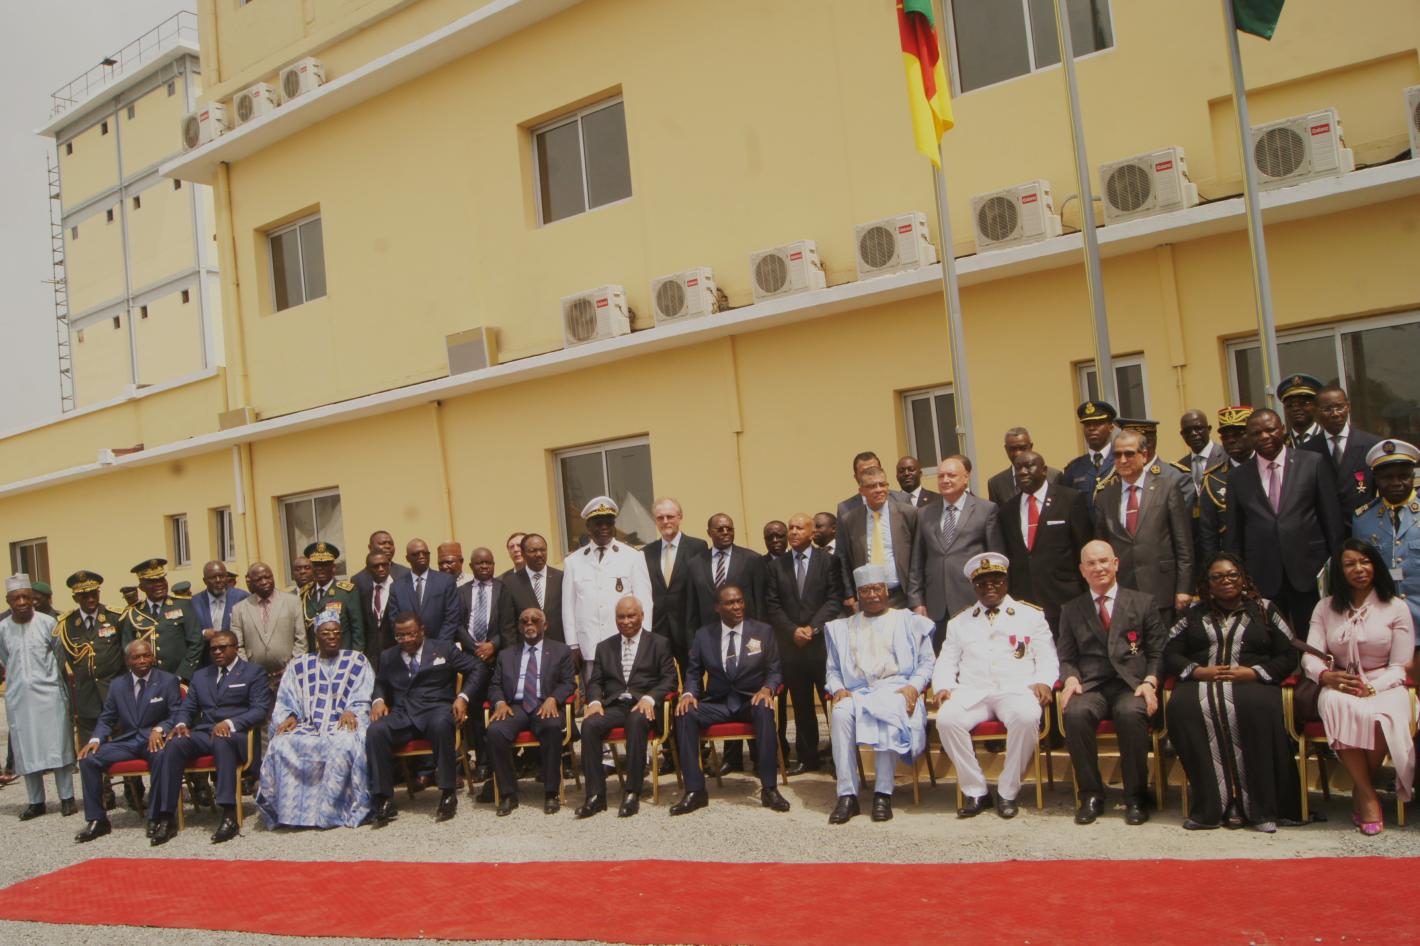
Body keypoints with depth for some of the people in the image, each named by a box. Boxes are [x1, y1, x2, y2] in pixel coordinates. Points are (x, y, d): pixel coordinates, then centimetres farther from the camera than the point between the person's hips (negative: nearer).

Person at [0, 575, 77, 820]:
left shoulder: (48, 623, -8)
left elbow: (60, 656, 4)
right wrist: (20, 679, 13)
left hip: (49, 694, -2)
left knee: (57, 745, 0)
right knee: (26, 750, 7)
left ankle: (67, 798, 8)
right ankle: (36, 801, 16)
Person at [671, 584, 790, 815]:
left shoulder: (763, 631, 6)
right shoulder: (703, 635, 9)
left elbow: (775, 671, 5)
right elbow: (694, 673, 12)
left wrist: (767, 688, -17)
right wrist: (689, 693, -10)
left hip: (751, 701, -1)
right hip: (717, 703, 2)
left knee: (764, 708, -36)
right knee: (685, 713, -27)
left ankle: (769, 788, -29)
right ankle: (695, 790, -22)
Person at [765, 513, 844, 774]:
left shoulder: (828, 561, 3)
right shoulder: (777, 566, 11)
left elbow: (835, 599, -3)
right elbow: (772, 606, 7)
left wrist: (813, 627, -12)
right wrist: (793, 631, -6)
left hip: (823, 642, -3)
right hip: (791, 644, 3)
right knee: (801, 705, 8)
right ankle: (807, 757, 16)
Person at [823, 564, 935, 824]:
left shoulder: (908, 621, 18)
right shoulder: (842, 628, 25)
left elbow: (926, 663, 10)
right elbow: (833, 669, 20)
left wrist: (914, 686, -9)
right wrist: (838, 688, -2)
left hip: (896, 688, -2)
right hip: (856, 692, 2)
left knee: (889, 713, -38)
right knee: (841, 713, -33)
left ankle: (883, 793, -31)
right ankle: (847, 795, -31)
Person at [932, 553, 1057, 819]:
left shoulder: (1031, 615, 19)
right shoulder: (959, 622, 25)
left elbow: (1047, 657, 12)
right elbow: (946, 661, 18)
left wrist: (1043, 682, -9)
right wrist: (943, 687, -3)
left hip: (1016, 688, -1)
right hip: (972, 692, 2)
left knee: (1026, 717, -36)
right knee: (947, 718, -31)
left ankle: (1008, 791, -18)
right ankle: (975, 790, -14)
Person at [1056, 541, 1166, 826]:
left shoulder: (1143, 603, 16)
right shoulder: (1071, 610, 19)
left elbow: (1157, 652, 11)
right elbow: (1066, 657, 15)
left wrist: (1150, 682, -8)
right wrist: (1071, 679, -7)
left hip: (1131, 684, -1)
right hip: (1090, 685, 1)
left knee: (1131, 713, -36)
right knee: (1075, 713, -33)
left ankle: (1136, 796, -17)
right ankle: (1091, 794, -16)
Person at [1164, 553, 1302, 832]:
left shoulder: (1263, 609, 17)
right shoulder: (1193, 613, 20)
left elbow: (1288, 657, 8)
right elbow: (1170, 655, 13)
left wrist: (1251, 672, -8)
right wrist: (1200, 671, -6)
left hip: (1250, 681, -1)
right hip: (1201, 681, 1)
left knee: (1259, 708, -38)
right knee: (1181, 708, -34)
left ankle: (1259, 806, -27)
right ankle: (1209, 805, -28)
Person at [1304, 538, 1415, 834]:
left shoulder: (1396, 607, 6)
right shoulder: (1325, 608, 12)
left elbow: (1399, 667, 0)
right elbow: (1310, 657, 2)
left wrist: (1371, 688, -19)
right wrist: (1327, 676, -21)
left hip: (1384, 686, -1)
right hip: (1339, 687, 1)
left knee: (1379, 717, -37)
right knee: (1341, 707, -36)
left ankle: (1361, 791, -11)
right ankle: (1368, 795, -22)